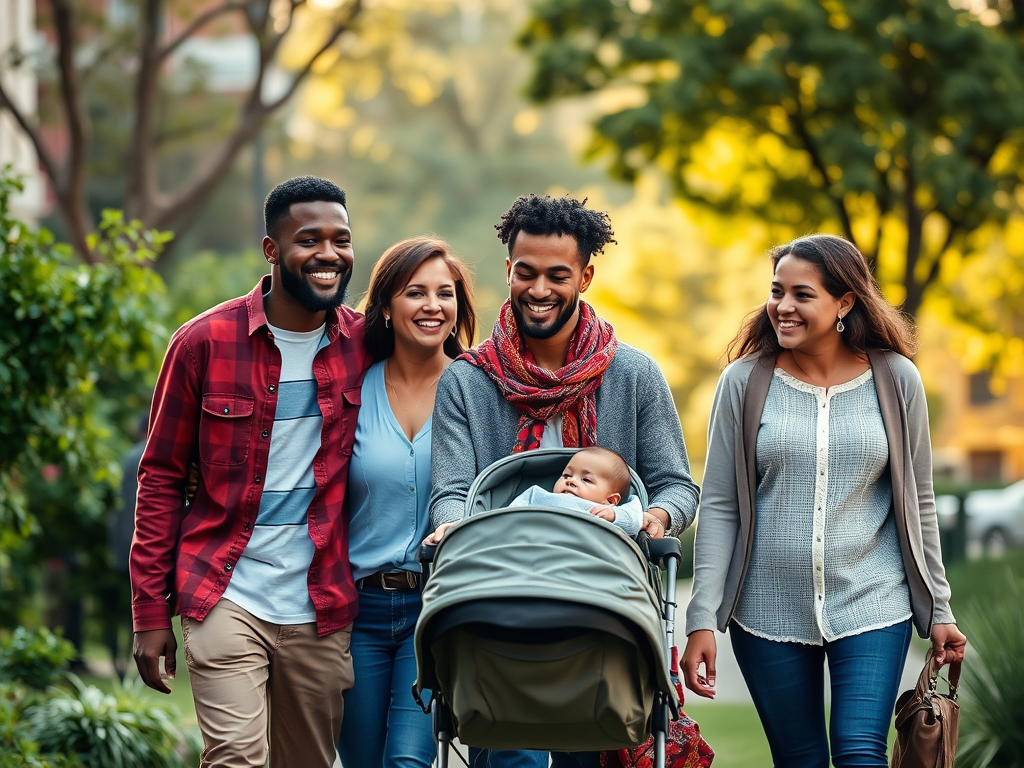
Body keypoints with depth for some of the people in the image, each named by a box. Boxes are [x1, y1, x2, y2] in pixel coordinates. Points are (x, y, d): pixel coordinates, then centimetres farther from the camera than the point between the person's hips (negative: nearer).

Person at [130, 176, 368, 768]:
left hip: (322, 610, 3)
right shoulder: (205, 342, -4)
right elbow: (161, 479, 2)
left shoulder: (364, 344, 4)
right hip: (227, 599, -3)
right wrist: (150, 613, -2)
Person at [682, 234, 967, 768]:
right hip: (768, 611, 0)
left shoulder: (895, 380, 1)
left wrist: (938, 611, 9)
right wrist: (702, 619, -6)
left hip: (871, 605, 0)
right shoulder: (745, 381, -1)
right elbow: (718, 506, -1)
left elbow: (917, 503, 8)